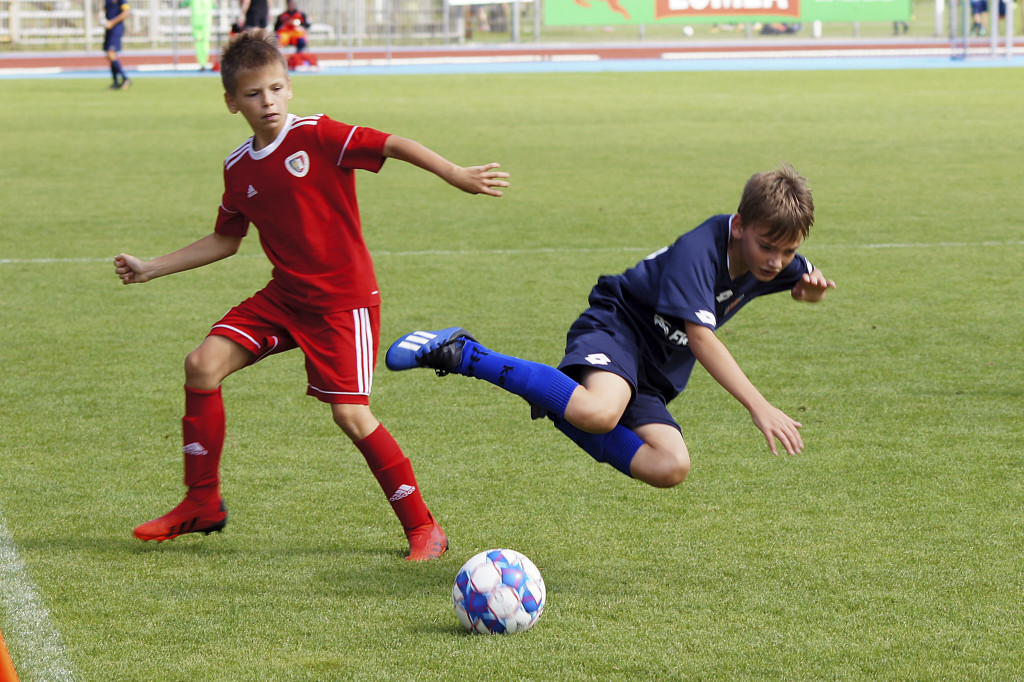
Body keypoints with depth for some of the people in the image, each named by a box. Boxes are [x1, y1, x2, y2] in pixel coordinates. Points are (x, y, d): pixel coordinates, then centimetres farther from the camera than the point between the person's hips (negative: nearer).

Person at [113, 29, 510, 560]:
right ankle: (202, 504, 8)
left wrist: (455, 174, -33)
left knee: (351, 415, -15)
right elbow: (224, 240, 20)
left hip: (343, 301, -6)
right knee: (204, 363, -6)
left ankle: (422, 527, -1)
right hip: (284, 297, 6)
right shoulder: (238, 169, 6)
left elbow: (393, 145, -21)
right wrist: (150, 269, 19)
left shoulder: (317, 136, -13)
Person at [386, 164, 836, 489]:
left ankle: (559, 406, 0)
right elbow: (700, 336, -34)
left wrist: (811, 285, -5)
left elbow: (804, 281, 22)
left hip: (653, 375, 8)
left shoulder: (772, 256, 0)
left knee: (671, 468, -19)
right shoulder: (698, 251, -25)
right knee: (600, 411, -41)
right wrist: (758, 406, -40)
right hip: (616, 326, -8)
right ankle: (462, 354, -22)